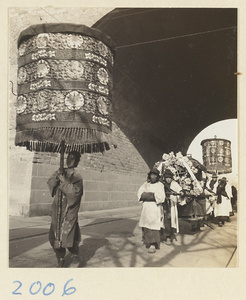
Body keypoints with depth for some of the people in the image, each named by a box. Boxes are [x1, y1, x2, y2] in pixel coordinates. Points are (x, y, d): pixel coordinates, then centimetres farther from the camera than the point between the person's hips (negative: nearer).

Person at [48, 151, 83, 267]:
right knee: (55, 235, 8)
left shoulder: (77, 176, -8)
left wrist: (63, 181, -21)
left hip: (69, 210, -5)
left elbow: (75, 191, -19)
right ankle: (60, 258, 27)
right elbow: (50, 182, 2)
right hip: (57, 209, 5)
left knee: (67, 234, -3)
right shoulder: (61, 172, 8)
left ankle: (75, 254, 25)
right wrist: (56, 177, -17)